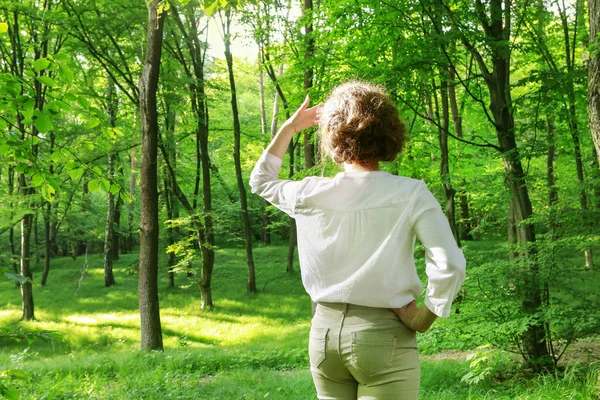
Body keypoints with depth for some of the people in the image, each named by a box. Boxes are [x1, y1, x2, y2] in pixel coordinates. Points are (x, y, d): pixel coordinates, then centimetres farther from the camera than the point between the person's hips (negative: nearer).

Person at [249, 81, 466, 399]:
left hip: (325, 331, 4)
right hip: (383, 336, -4)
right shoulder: (410, 195, -13)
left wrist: (289, 128, 20)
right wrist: (424, 317, -7)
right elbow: (450, 266, -21)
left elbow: (261, 180, 18)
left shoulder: (312, 194, -3)